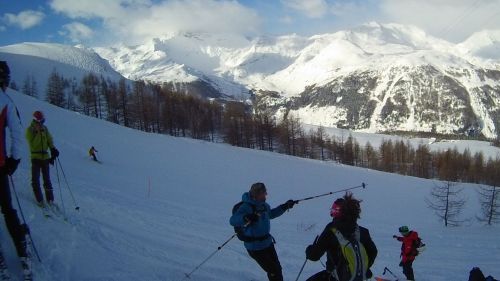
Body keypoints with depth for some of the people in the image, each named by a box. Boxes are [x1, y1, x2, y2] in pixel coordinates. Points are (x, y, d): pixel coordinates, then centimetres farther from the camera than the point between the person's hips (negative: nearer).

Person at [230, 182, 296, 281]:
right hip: (255, 246, -8)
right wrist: (246, 218, -51)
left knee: (277, 268, 20)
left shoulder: (263, 205, 3)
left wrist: (285, 207, 20)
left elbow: (270, 214, 25)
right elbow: (233, 221, -35)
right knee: (273, 271, -1)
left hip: (267, 242, 8)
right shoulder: (246, 207, -22)